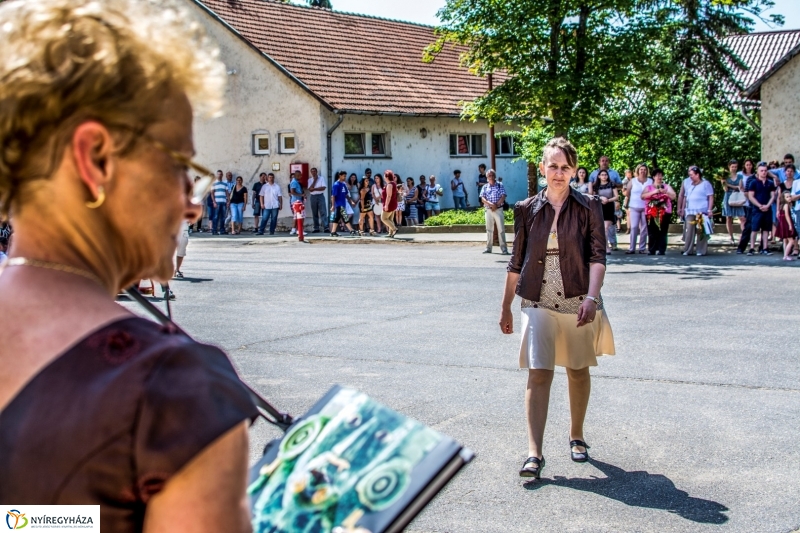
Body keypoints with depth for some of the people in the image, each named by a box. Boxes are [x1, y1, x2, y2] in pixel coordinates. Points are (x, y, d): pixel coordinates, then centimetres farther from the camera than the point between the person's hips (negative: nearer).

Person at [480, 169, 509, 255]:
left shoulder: (500, 186, 5)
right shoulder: (485, 187, 10)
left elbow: (503, 197, -5)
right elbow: (482, 199, 0)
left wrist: (496, 205, -15)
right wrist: (491, 204, -16)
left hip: (498, 209, -3)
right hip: (488, 210, 3)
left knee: (501, 229, -7)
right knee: (489, 229, 7)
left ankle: (504, 249, -9)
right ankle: (488, 248, 12)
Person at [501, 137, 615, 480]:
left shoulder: (588, 207, -1)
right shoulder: (527, 210, 4)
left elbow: (597, 255, -9)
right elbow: (516, 262, 10)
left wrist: (591, 297, -23)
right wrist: (506, 306, 12)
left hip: (577, 303, 0)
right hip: (539, 303, 0)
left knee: (578, 371, 13)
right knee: (538, 374, -8)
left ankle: (576, 436, 34)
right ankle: (534, 454, -10)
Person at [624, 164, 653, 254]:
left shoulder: (650, 181, 9)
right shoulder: (632, 181, 9)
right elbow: (627, 193, 10)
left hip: (646, 207, 0)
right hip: (634, 207, 0)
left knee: (644, 228, 1)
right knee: (634, 227, -6)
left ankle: (642, 248, 5)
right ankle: (632, 248, -4)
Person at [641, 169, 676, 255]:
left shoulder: (667, 186, 14)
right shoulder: (649, 187, 14)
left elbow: (674, 197, 4)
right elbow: (643, 196, -2)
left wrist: (666, 192, -14)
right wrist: (653, 192, -15)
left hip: (664, 213, 0)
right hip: (651, 213, 0)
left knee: (662, 233, -6)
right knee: (652, 233, -3)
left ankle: (661, 250, -6)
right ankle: (651, 250, 0)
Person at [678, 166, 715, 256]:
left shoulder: (705, 184, 1)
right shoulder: (687, 183, 16)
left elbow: (711, 197, -1)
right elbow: (685, 197, 21)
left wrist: (709, 210, -10)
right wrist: (682, 209, 15)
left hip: (702, 212, -4)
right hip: (690, 212, 4)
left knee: (701, 232, -3)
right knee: (689, 231, -1)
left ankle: (702, 250, 3)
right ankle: (688, 250, 4)